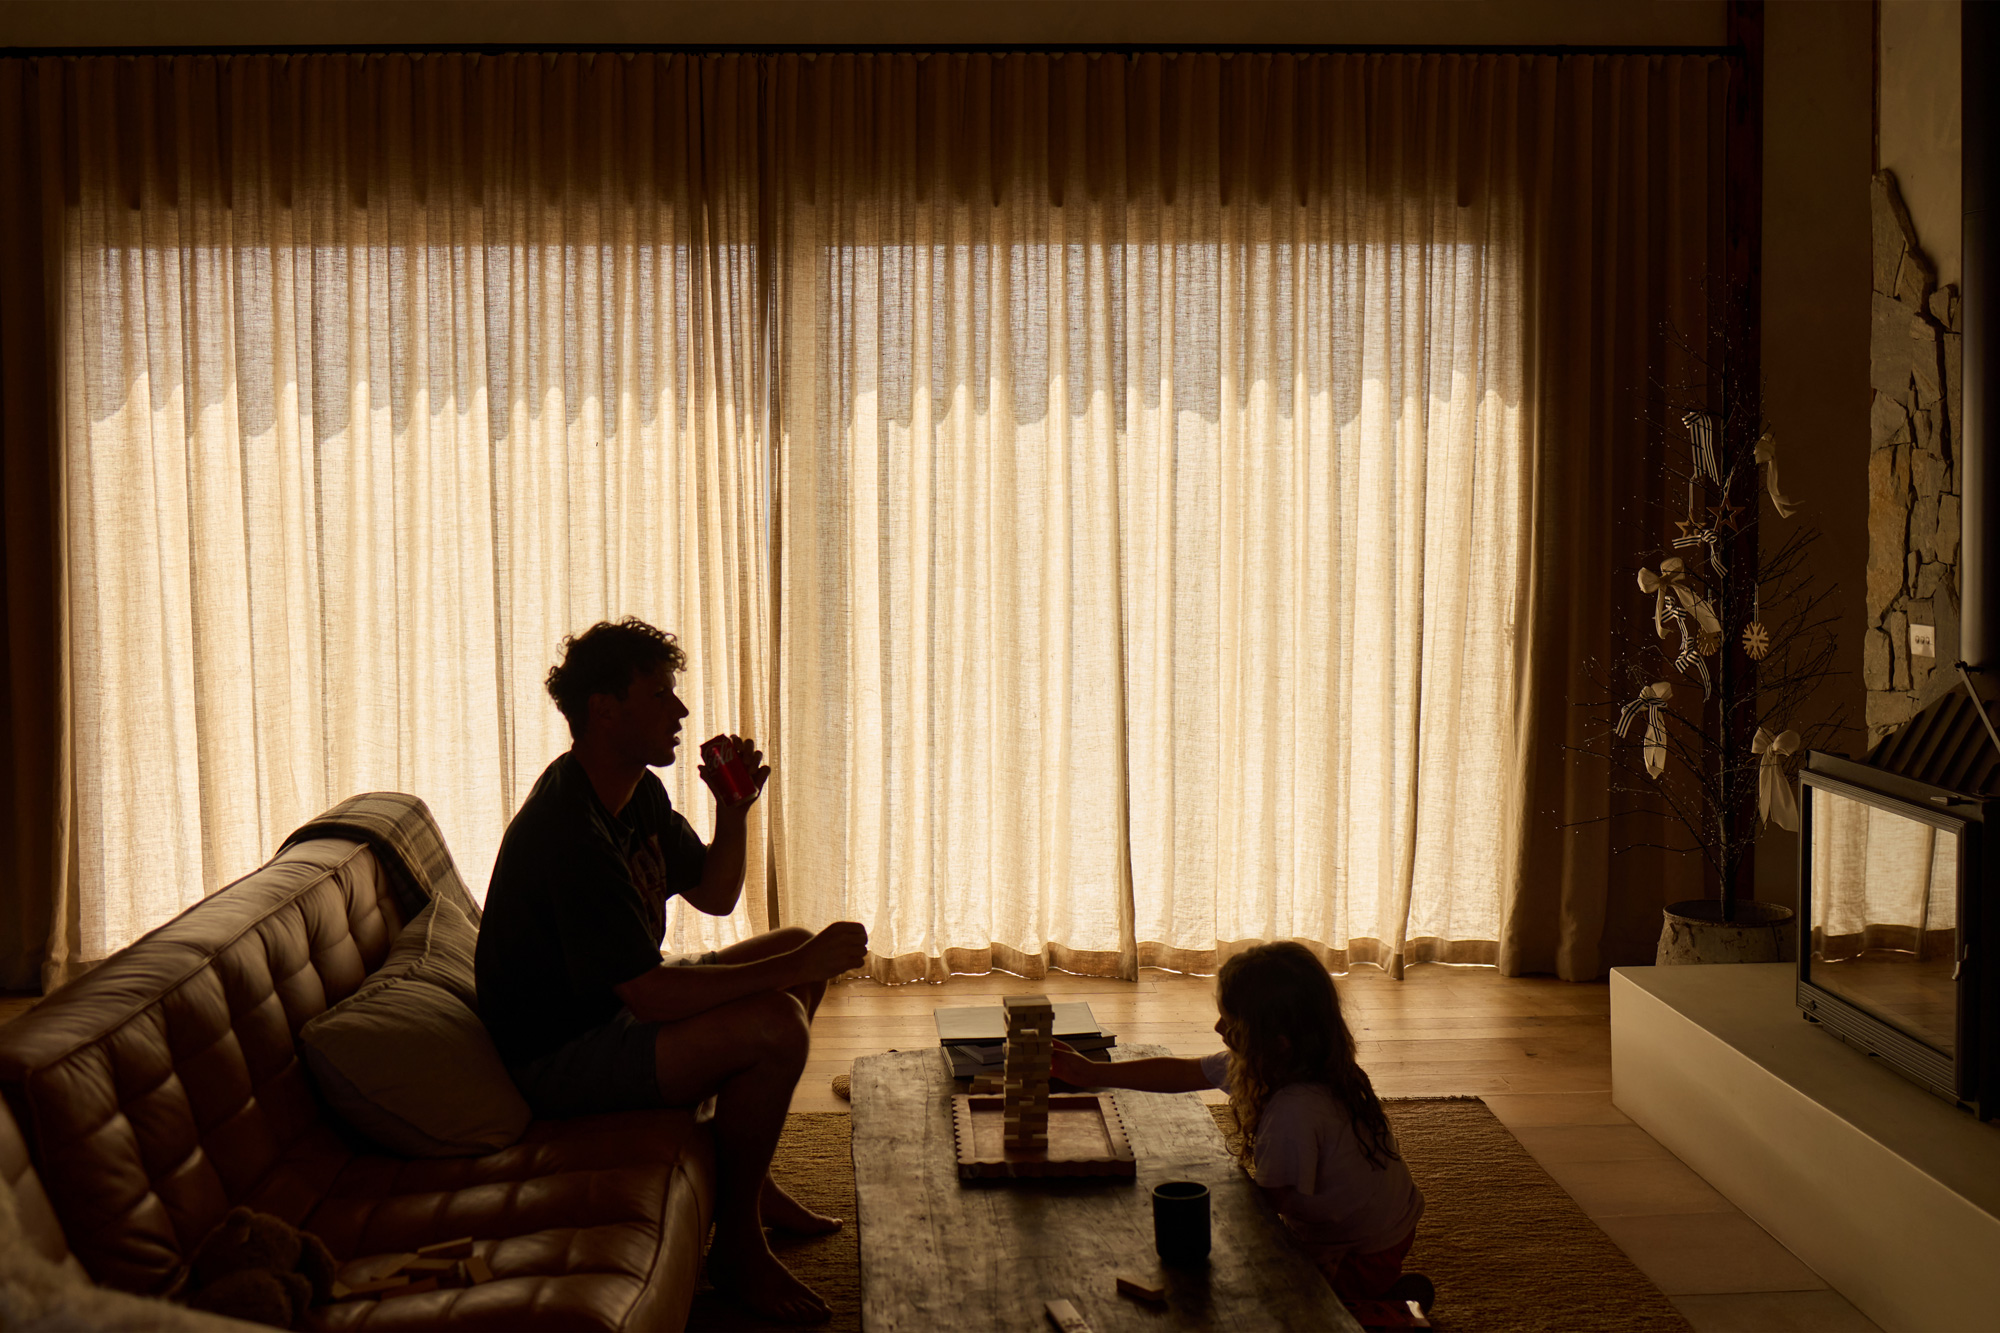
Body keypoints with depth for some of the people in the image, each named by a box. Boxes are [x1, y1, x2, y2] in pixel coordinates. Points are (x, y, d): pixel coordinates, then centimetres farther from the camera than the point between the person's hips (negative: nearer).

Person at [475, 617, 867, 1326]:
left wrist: (733, 812, -6)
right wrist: (796, 969, -28)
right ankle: (737, 1242, -8)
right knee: (775, 1024, -27)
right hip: (556, 1060, -11)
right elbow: (651, 995, -33)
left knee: (799, 948, 12)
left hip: (615, 1007, 11)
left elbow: (714, 896, 14)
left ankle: (748, 1177, 19)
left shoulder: (639, 793, 3)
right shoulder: (564, 832, -29)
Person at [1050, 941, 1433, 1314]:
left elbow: (1269, 1199, -24)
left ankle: (1388, 1301, 6)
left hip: (1361, 1262, -8)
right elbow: (1184, 1072, 1)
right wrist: (1092, 1073, 2)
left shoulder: (1294, 1111, -37)